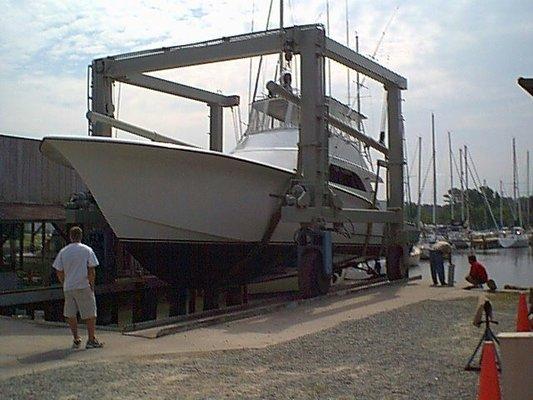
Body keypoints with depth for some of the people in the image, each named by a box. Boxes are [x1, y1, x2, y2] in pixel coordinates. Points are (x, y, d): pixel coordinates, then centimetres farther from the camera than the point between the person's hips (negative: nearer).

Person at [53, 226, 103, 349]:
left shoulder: (63, 251, 6)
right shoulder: (87, 250, -2)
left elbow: (59, 272, 7)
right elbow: (91, 271, -5)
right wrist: (92, 285, 3)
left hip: (68, 288, 3)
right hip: (84, 287, -3)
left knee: (70, 314, 14)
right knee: (90, 314, 3)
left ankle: (76, 340, 16)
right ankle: (91, 340, 3)